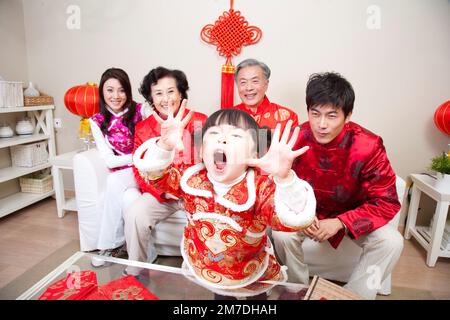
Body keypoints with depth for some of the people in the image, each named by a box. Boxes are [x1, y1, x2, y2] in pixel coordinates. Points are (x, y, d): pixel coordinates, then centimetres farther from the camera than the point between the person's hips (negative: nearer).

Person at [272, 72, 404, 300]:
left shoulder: (369, 146, -23)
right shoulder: (295, 139, -20)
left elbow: (386, 202, -18)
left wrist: (339, 222, -30)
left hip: (352, 213, 1)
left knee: (391, 242, -22)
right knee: (281, 234, -26)